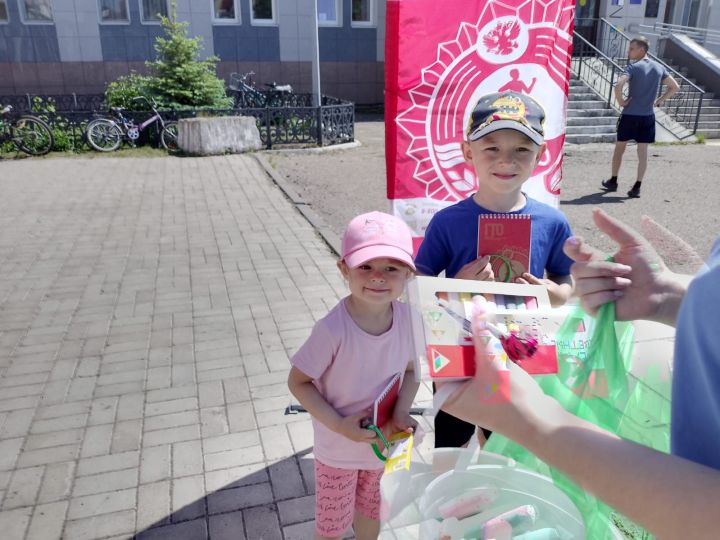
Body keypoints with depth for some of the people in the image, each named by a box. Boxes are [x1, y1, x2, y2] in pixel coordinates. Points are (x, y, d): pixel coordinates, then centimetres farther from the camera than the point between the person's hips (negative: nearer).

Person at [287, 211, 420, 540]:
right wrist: (338, 425, -25)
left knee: (372, 510, 29)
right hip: (339, 448, -4)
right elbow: (297, 381, -19)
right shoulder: (333, 329, -31)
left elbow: (410, 369, -1)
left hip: (386, 443, 4)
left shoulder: (407, 318, -18)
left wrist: (401, 411, -17)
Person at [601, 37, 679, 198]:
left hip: (630, 115, -4)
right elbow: (675, 87, 13)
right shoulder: (659, 67, 7)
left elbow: (618, 85, -27)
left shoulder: (633, 67, -11)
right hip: (648, 116, 4)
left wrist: (620, 101, -13)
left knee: (619, 148, 13)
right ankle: (637, 187, 3)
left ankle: (613, 181, 23)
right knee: (643, 152, 5)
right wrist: (659, 100, 10)